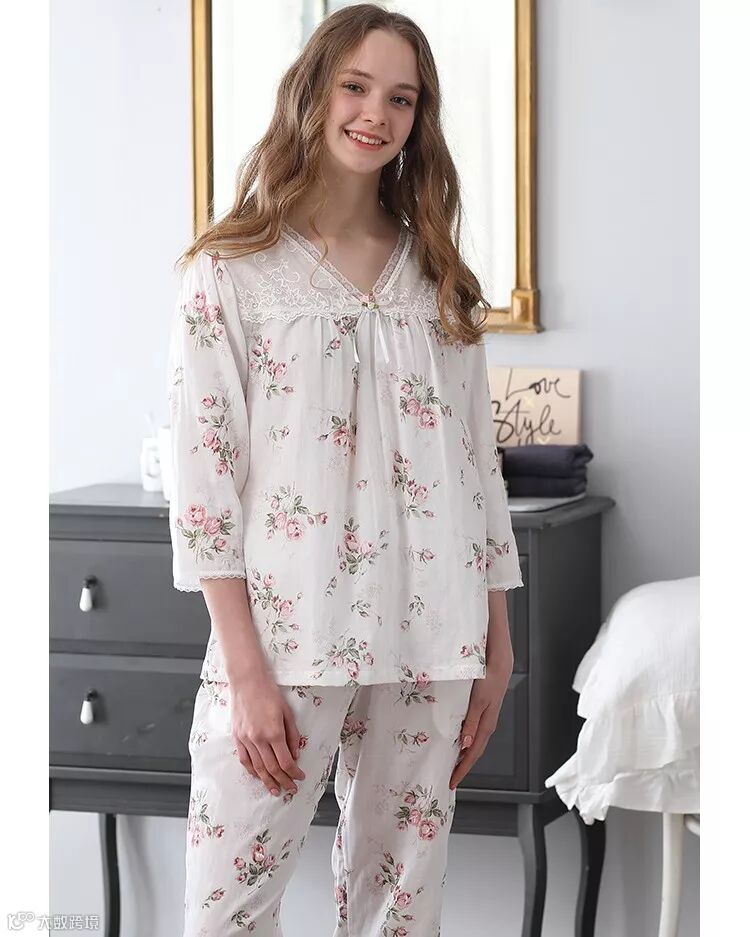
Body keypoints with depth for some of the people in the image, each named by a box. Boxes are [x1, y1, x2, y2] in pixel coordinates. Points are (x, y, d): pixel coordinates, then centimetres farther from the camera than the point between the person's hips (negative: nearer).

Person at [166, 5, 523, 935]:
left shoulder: (437, 277, 12)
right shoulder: (233, 271, -1)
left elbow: (479, 464, 13)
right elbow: (201, 475, -6)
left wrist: (497, 647, 8)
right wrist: (245, 669, -13)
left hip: (427, 643, 4)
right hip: (285, 634, -4)